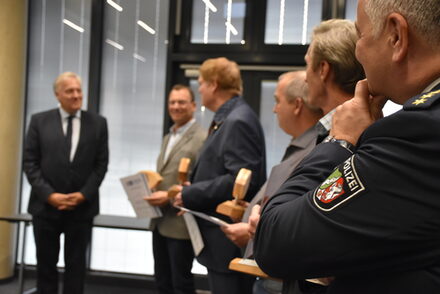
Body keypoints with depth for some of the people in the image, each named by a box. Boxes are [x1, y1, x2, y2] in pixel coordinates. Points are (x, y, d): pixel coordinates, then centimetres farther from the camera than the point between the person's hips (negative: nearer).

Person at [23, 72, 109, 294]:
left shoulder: (98, 123, 3)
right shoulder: (39, 121, 2)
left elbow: (101, 163, 2)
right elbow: (29, 162, -1)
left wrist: (83, 195, -10)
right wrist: (49, 195, -11)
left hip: (82, 207, 0)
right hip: (45, 206, 0)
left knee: (76, 264, 7)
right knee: (46, 263, 10)